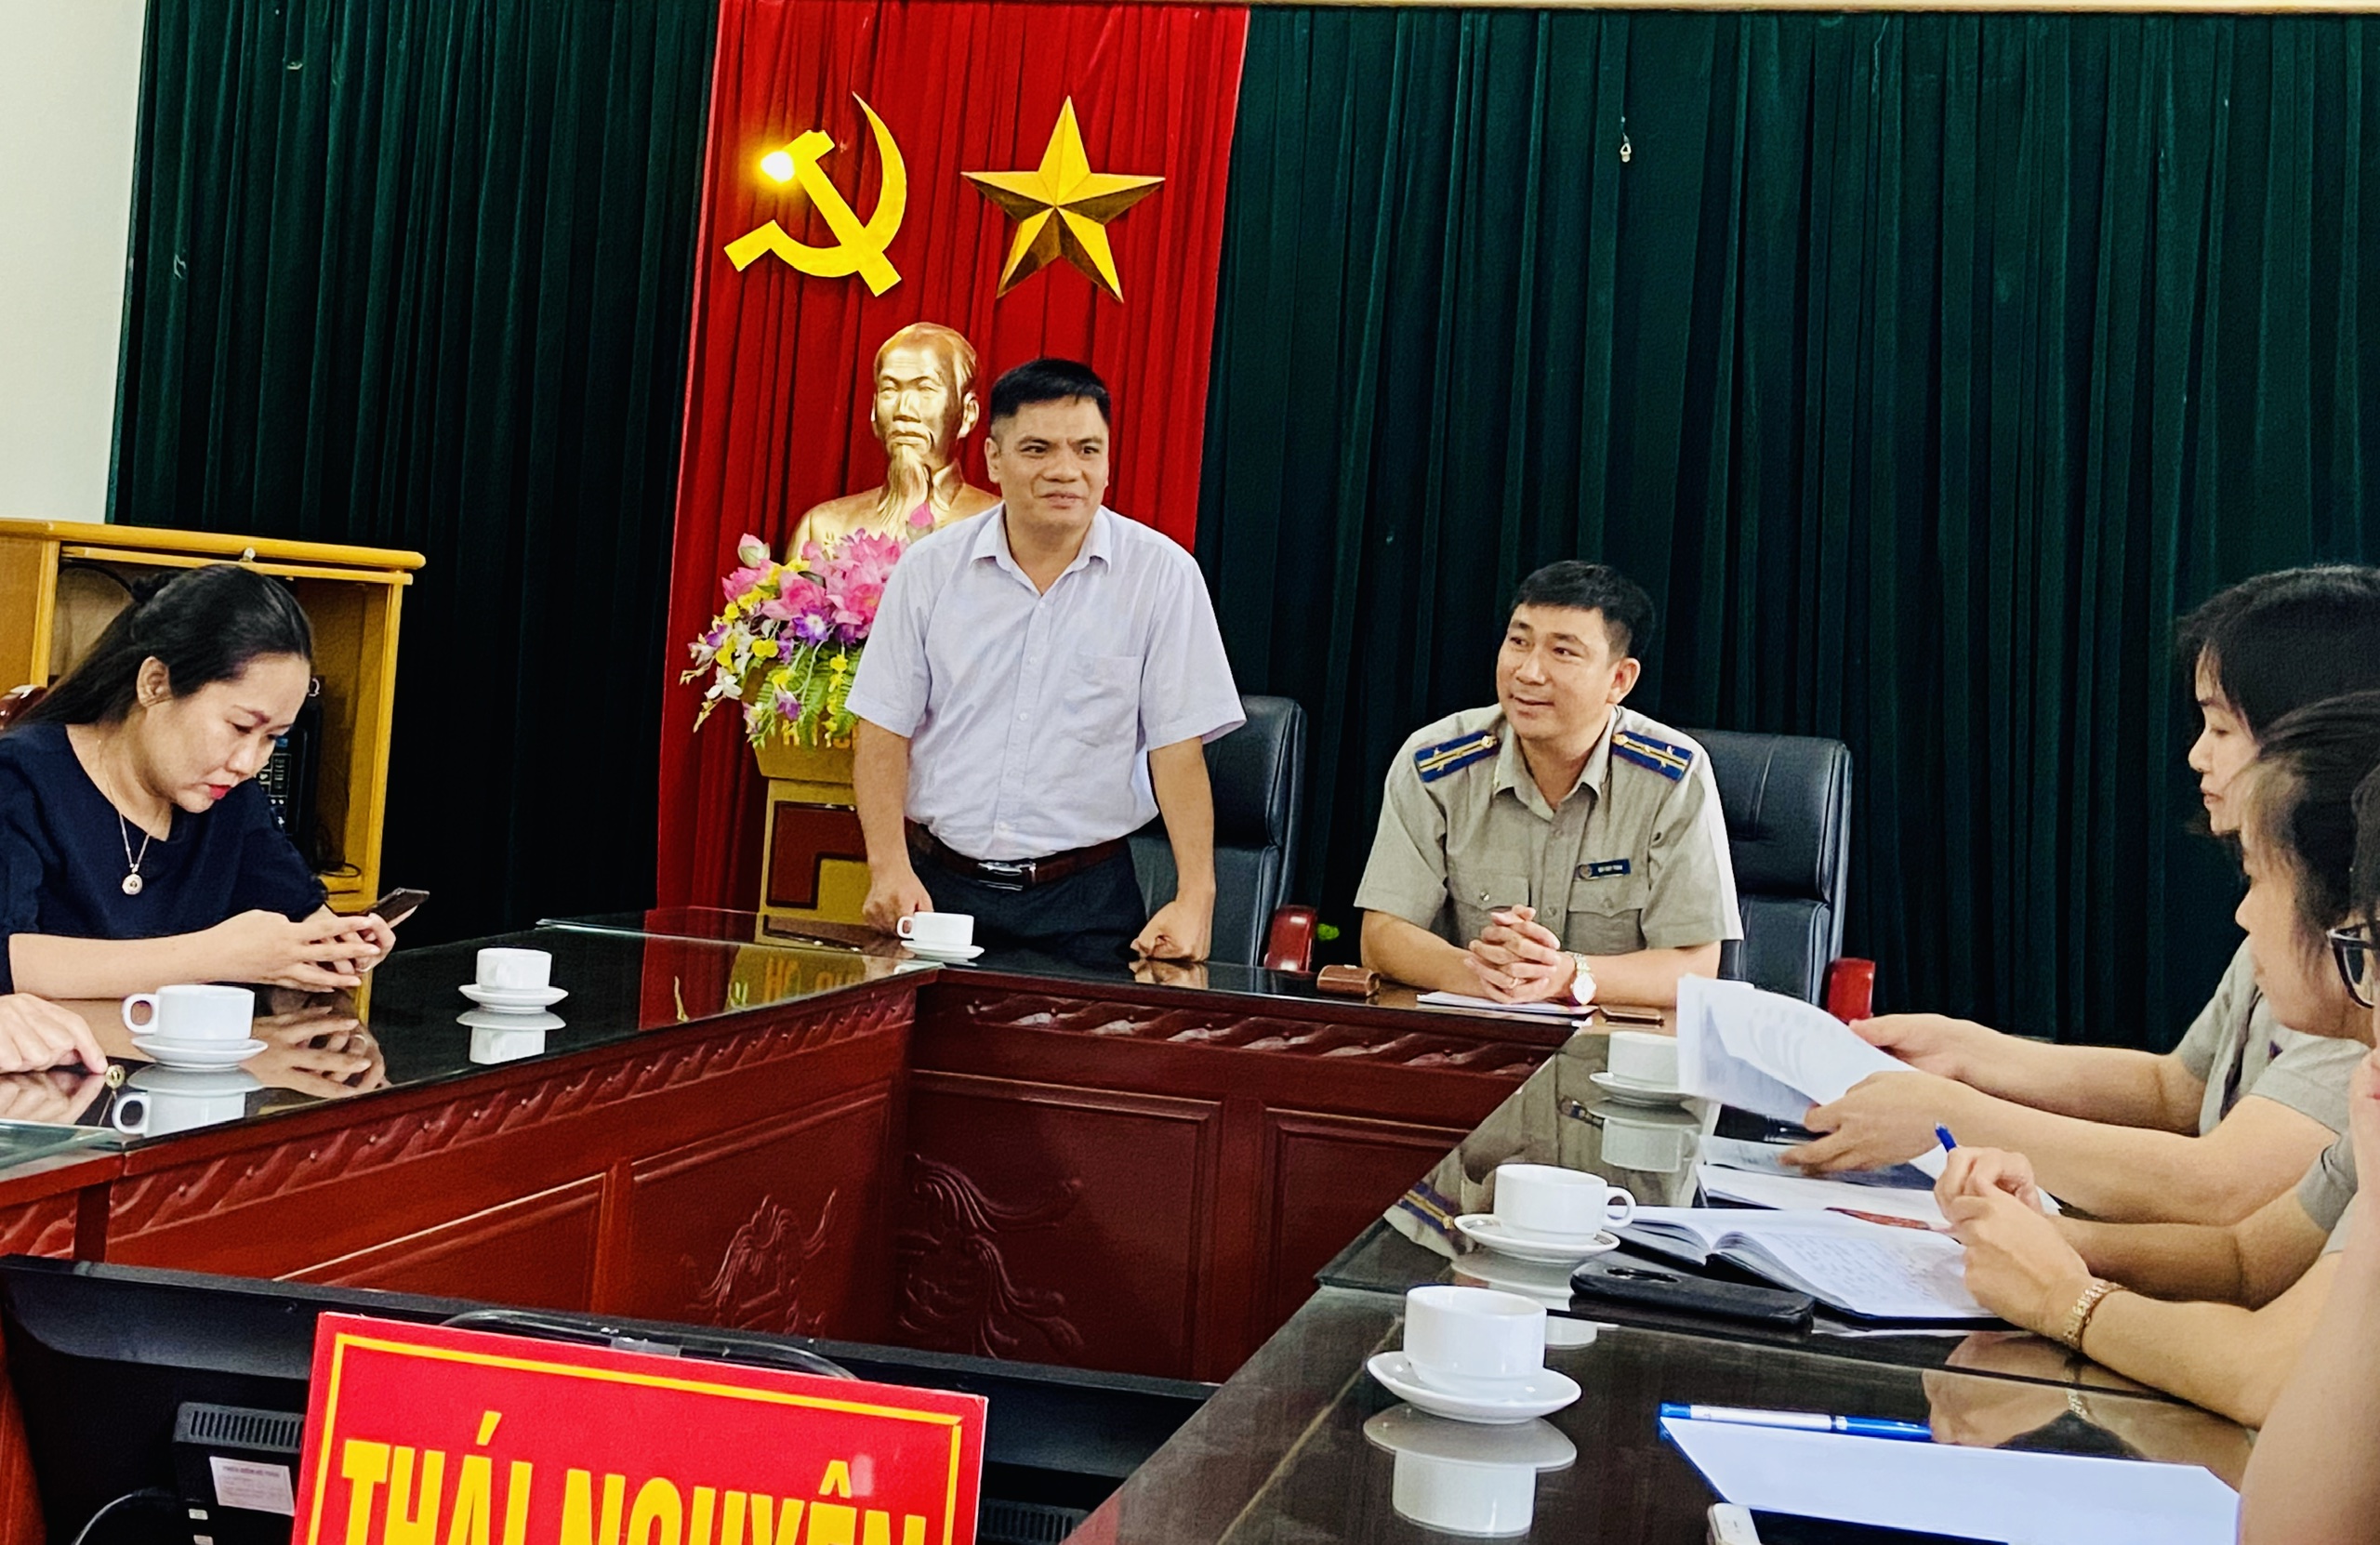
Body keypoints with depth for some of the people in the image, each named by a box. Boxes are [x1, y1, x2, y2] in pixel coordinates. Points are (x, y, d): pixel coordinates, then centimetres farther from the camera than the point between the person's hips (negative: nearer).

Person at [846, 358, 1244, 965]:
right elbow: (884, 730, 3)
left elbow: (1177, 746, -6)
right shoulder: (930, 567, 1)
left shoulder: (1161, 574, -4)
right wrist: (889, 869, -10)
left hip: (1084, 897, -1)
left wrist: (1195, 898, -14)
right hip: (938, 883, 1)